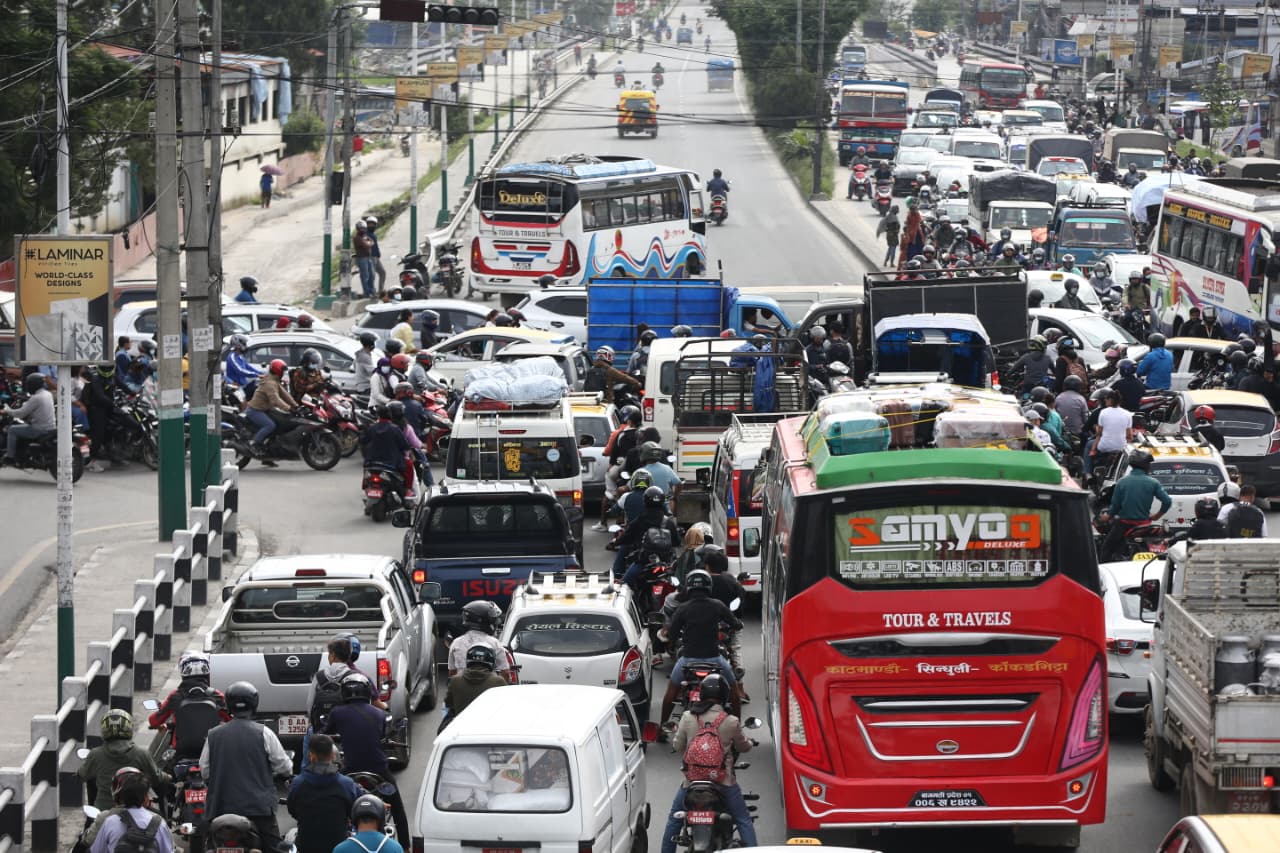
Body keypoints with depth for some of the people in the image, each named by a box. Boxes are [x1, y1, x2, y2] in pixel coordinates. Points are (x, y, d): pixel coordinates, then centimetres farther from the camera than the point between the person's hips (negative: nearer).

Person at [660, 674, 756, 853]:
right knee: (744, 821, 10)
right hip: (724, 781, -1)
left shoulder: (687, 718, -6)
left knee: (674, 819, 19)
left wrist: (677, 731, 26)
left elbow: (677, 746, 5)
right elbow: (744, 746, 4)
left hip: (692, 779, 1)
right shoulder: (731, 722, -10)